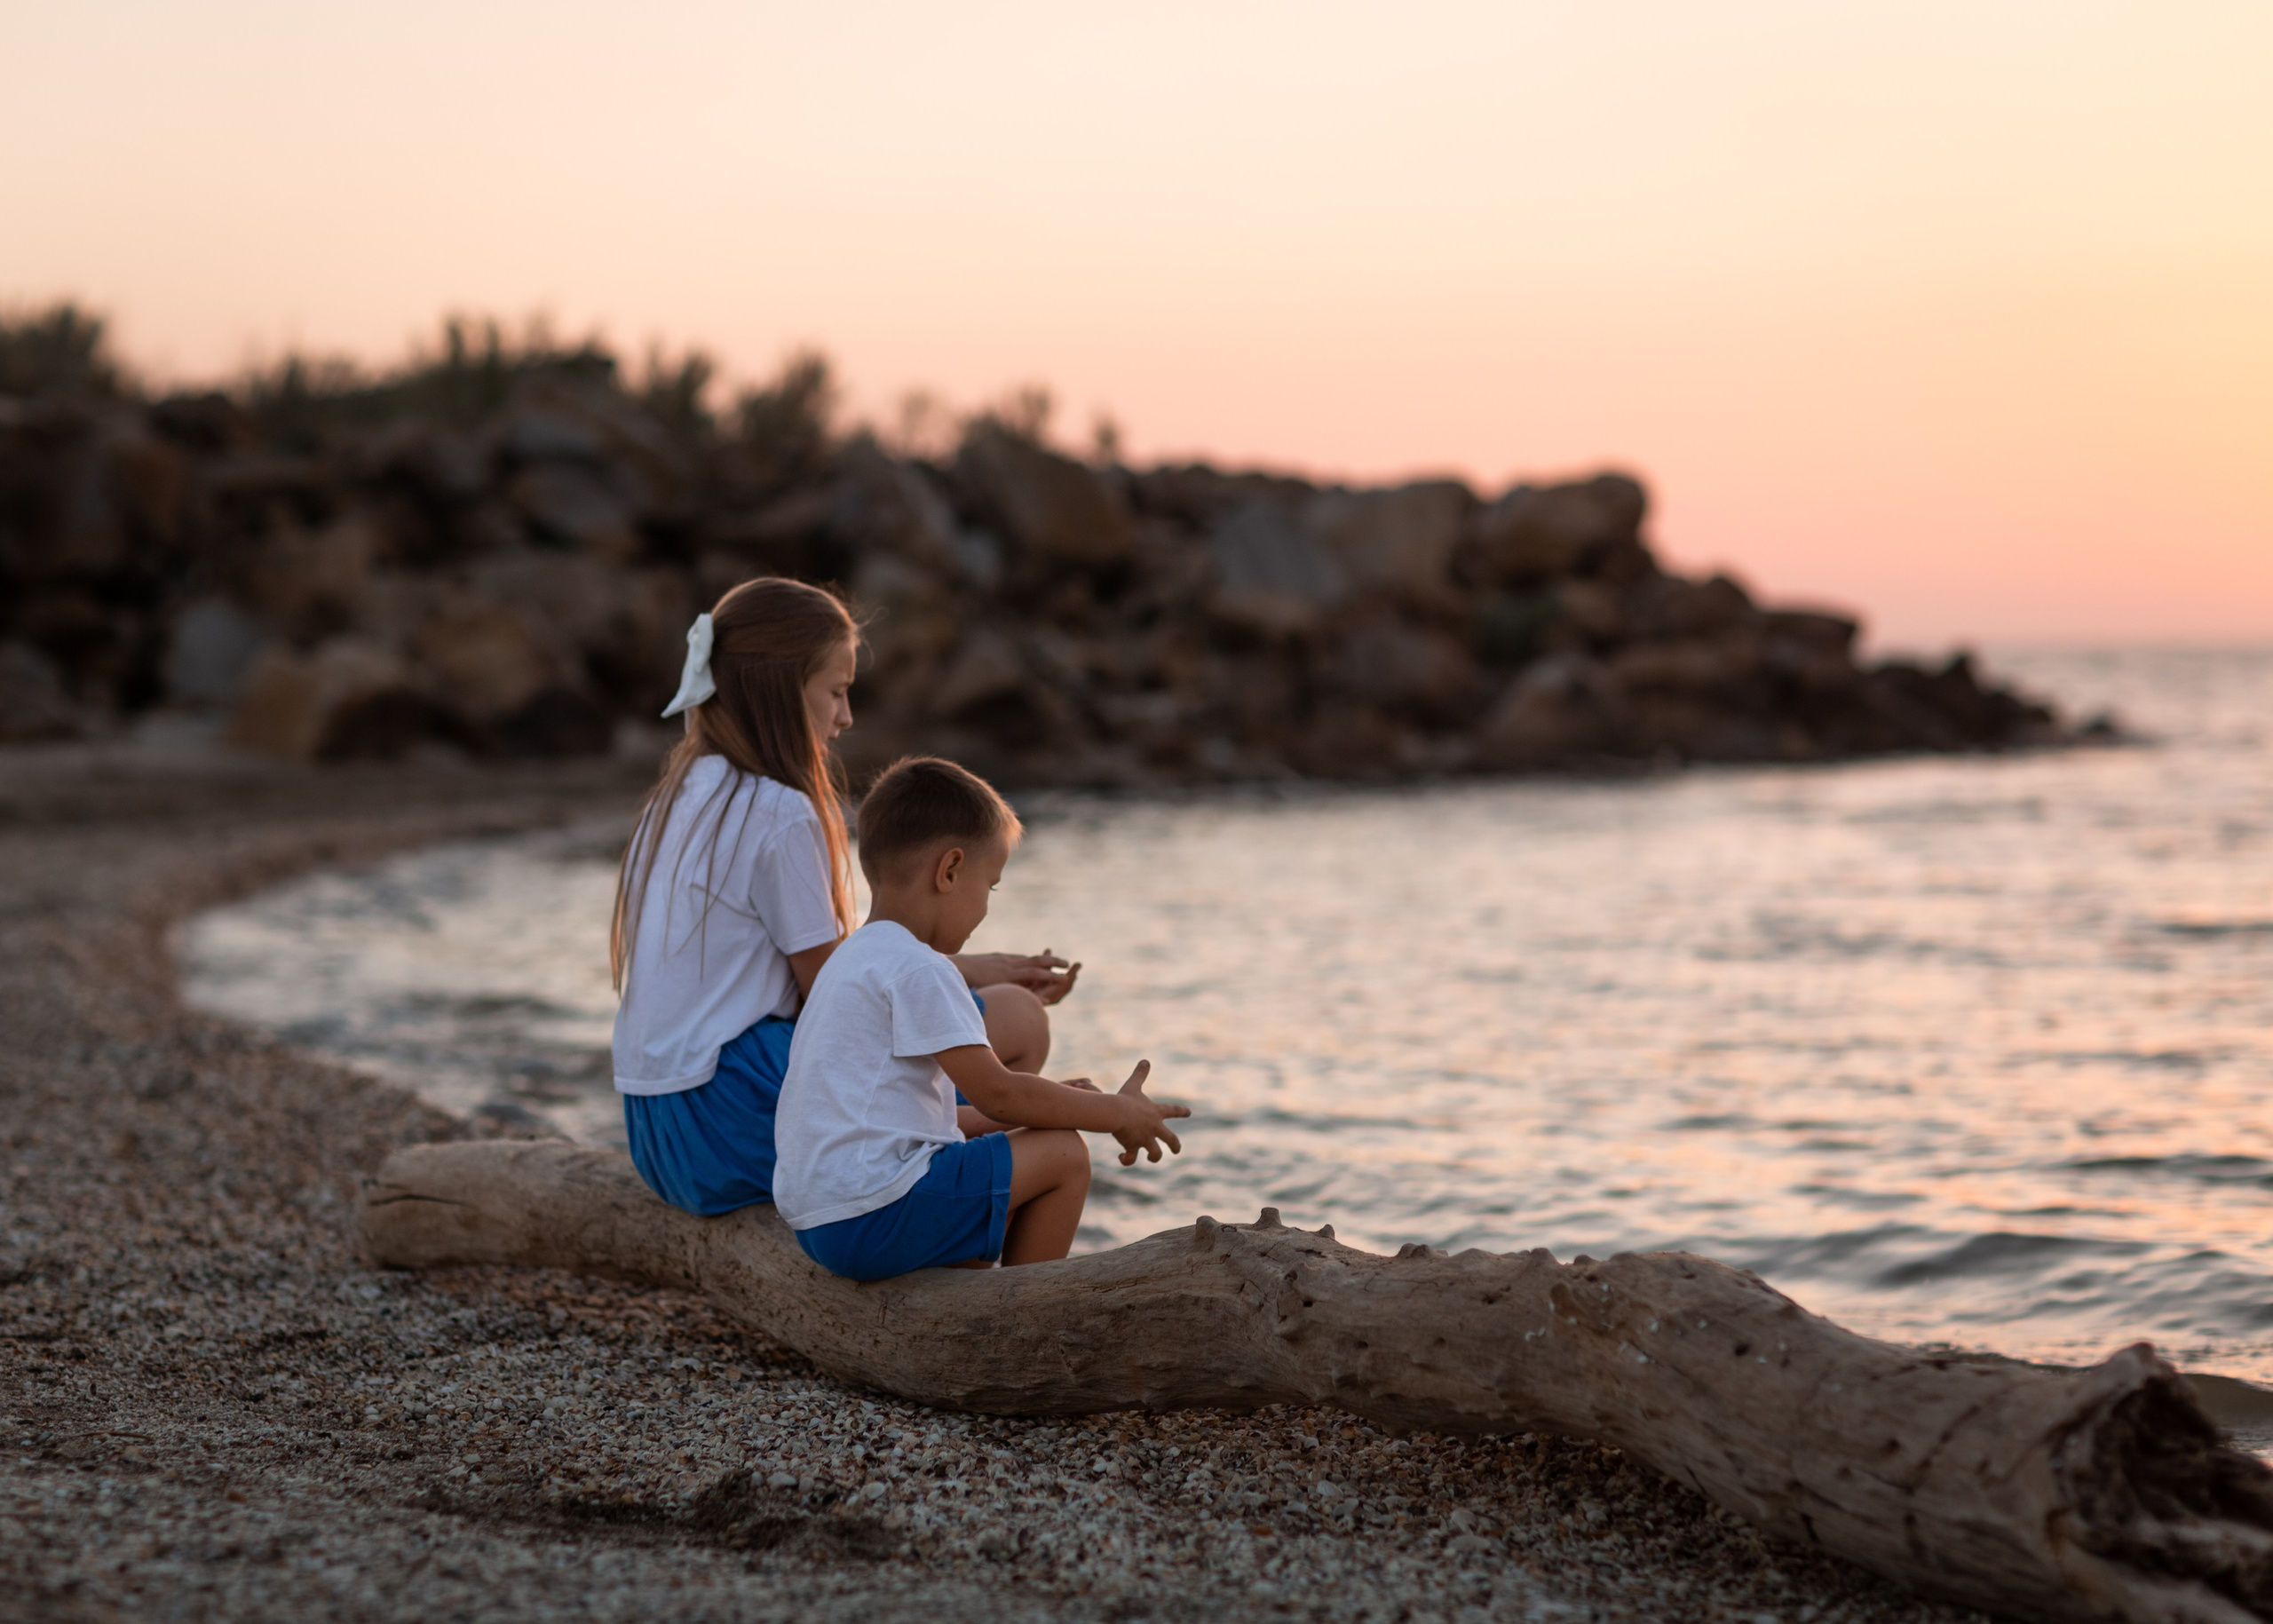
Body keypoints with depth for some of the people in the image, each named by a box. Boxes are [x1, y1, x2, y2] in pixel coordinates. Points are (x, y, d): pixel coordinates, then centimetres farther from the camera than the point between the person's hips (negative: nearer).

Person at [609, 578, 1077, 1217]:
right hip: (732, 1118, -10)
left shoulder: (685, 794, 13)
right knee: (1018, 1020, -11)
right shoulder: (780, 815, -15)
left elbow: (825, 969, 14)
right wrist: (971, 977, 5)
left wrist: (973, 969, 13)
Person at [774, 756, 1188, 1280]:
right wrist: (1116, 1112, -2)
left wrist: (1037, 1111, 23)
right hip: (873, 1216, -11)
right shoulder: (918, 968, -14)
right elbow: (996, 1093, -14)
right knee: (1062, 1155, -4)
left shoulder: (854, 959, 19)